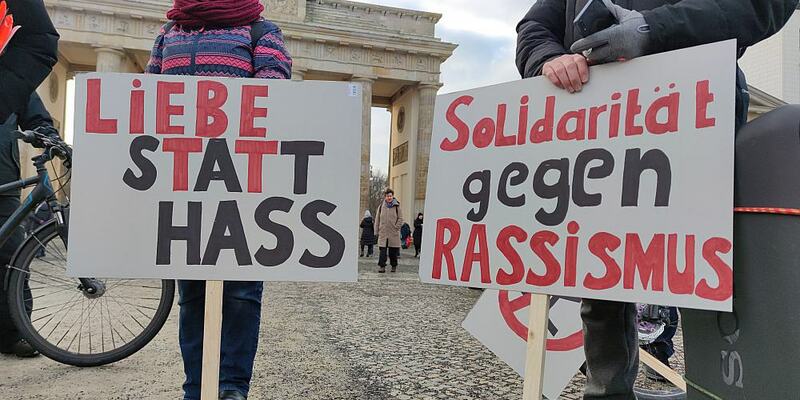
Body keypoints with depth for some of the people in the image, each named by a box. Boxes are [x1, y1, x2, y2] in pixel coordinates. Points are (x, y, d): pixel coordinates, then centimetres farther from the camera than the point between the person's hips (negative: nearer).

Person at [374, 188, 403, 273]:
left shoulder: (396, 206, 3)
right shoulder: (381, 206, 7)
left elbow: (400, 218, 4)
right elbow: (377, 219, 12)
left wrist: (397, 227, -6)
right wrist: (377, 230, 7)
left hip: (394, 233, -1)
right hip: (383, 232, 1)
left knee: (393, 251, 6)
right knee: (382, 250, -6)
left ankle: (394, 266, 19)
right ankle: (382, 266, -3)